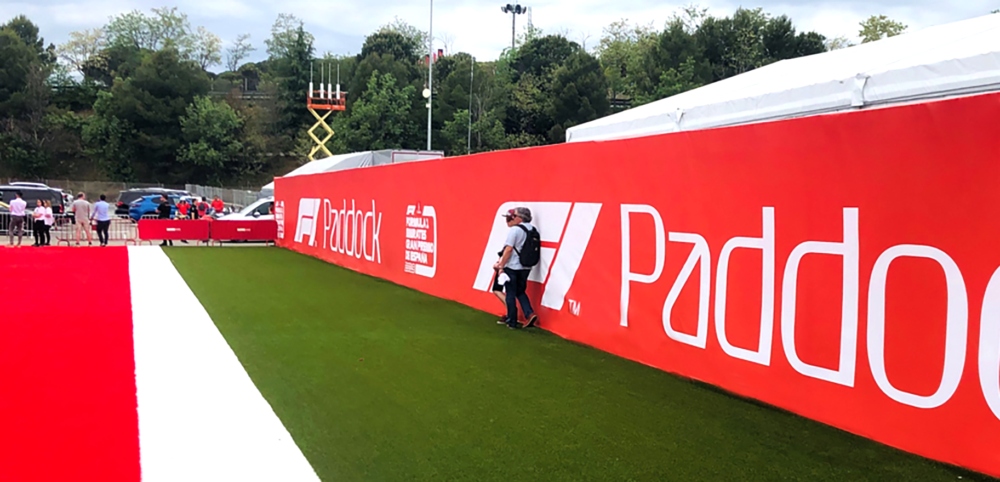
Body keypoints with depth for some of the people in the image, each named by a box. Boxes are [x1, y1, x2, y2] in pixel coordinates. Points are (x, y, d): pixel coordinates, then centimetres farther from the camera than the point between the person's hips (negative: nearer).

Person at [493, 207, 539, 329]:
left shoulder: (514, 229, -13)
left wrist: (501, 265, -8)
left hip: (512, 267, -6)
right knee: (520, 292, 19)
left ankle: (512, 321, 9)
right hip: (526, 268, 6)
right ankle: (530, 314, 0)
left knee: (511, 294, 5)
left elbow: (509, 249, -16)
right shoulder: (533, 230, 7)